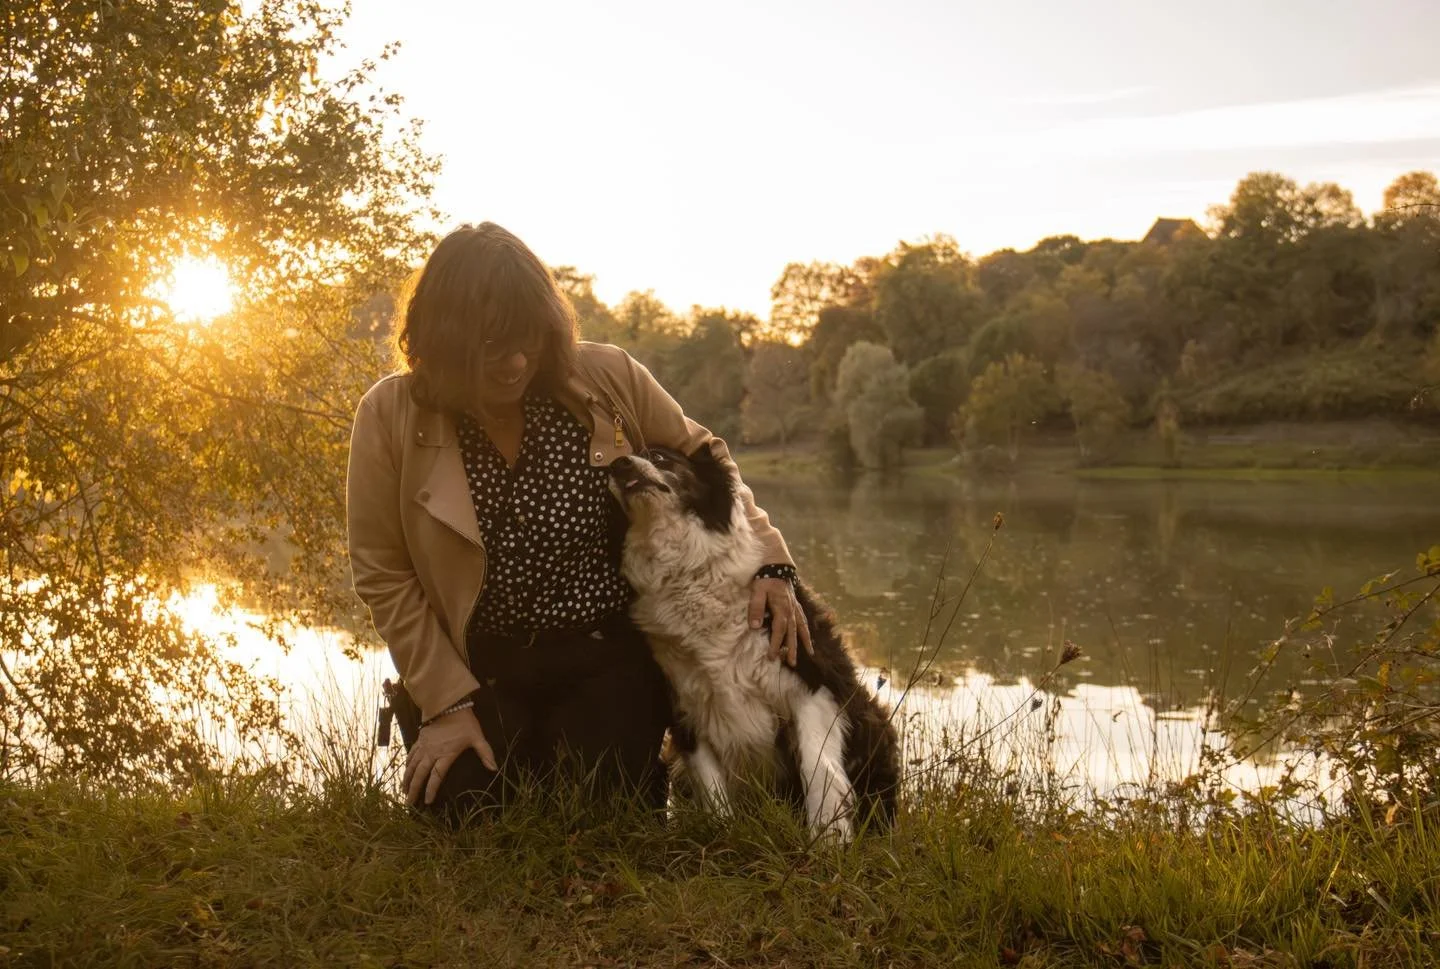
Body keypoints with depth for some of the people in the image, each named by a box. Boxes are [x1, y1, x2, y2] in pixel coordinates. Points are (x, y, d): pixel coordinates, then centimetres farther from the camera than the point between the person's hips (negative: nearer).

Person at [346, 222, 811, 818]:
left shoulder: (608, 378, -10)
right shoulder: (390, 417, -12)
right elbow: (383, 575, -6)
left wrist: (767, 561, -9)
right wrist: (447, 701, -9)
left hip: (610, 657, 0)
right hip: (482, 668, 0)